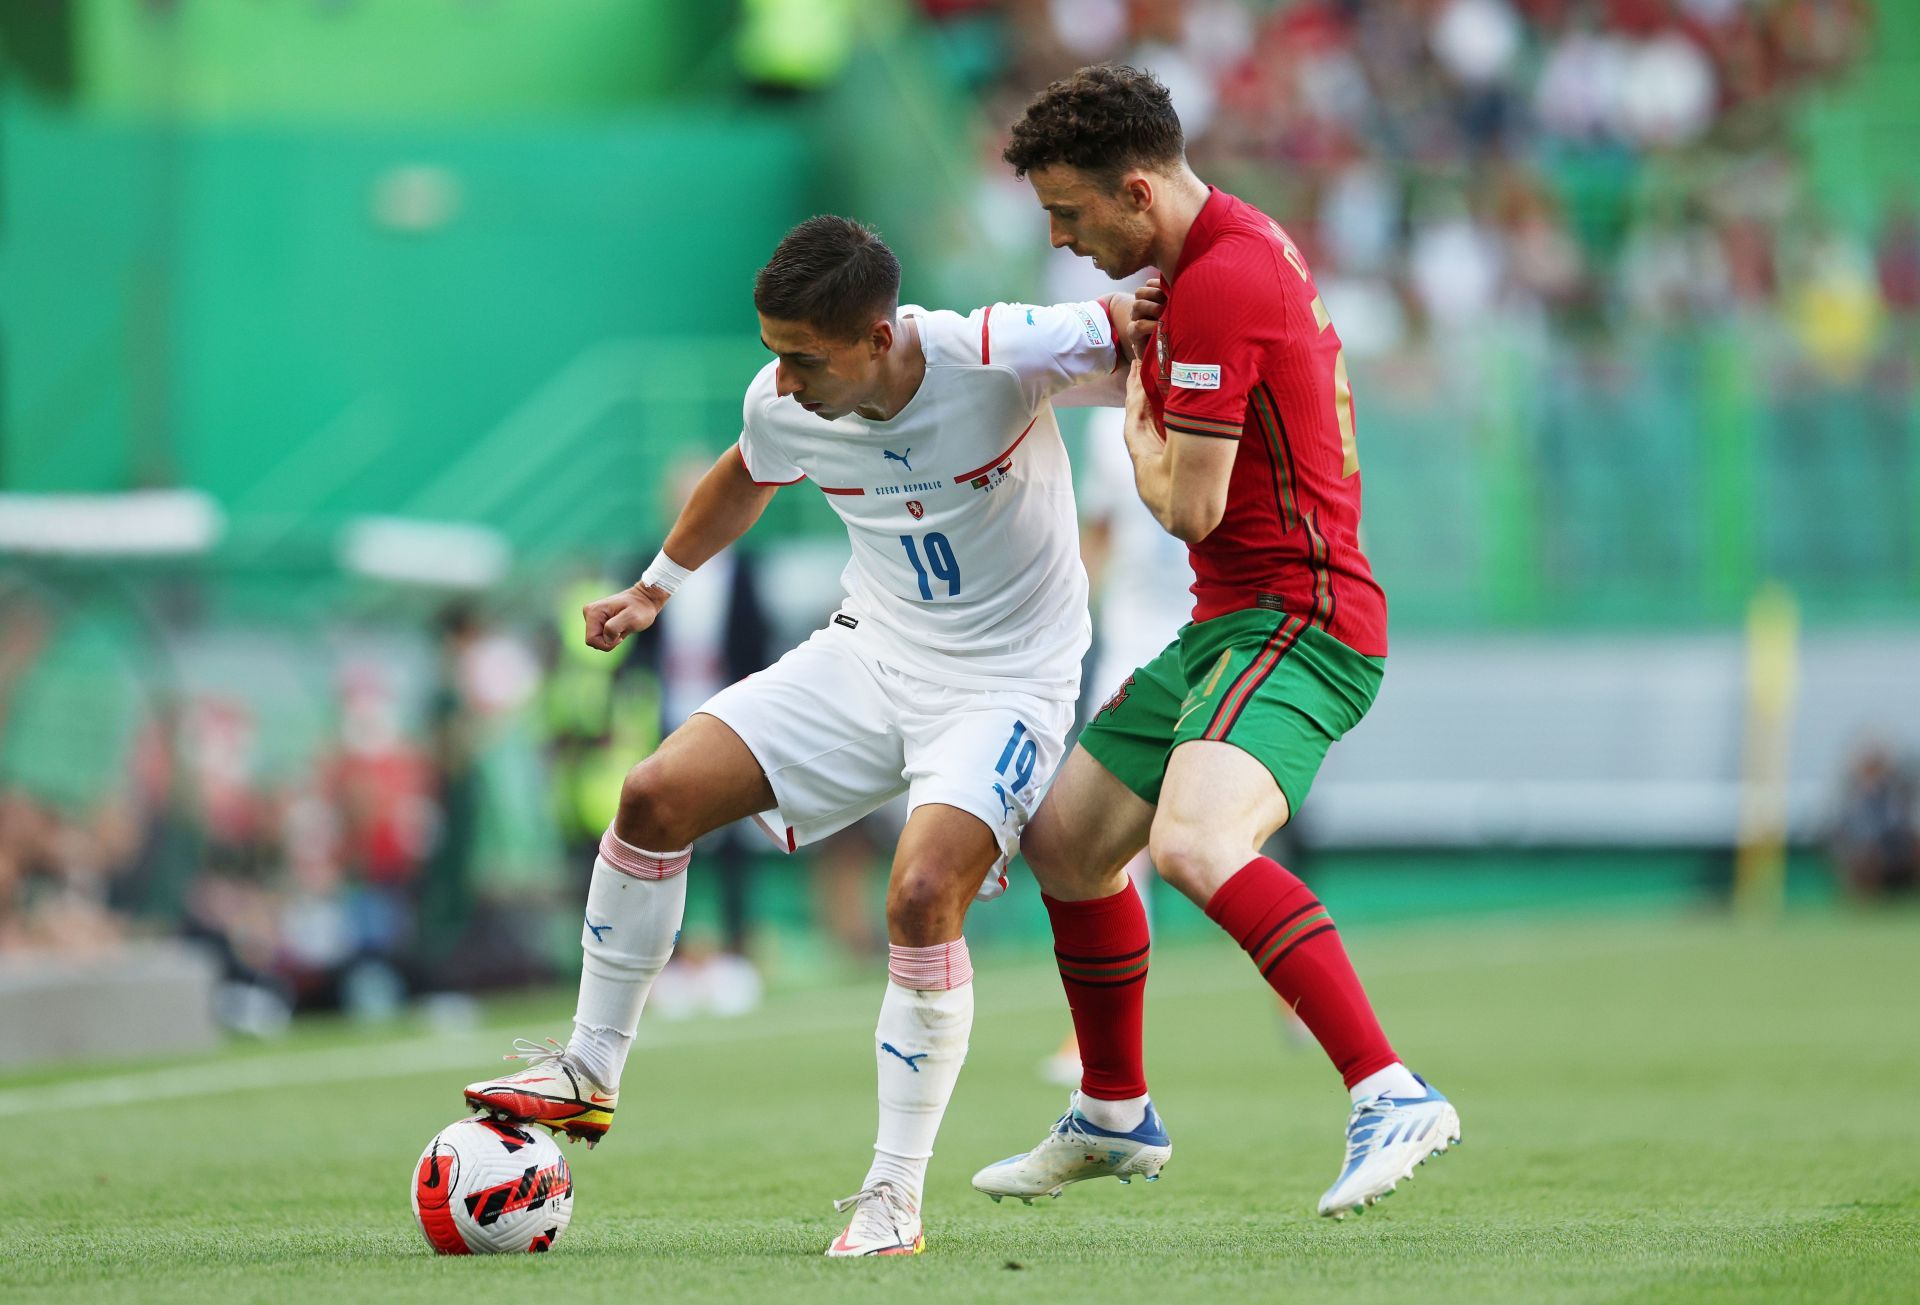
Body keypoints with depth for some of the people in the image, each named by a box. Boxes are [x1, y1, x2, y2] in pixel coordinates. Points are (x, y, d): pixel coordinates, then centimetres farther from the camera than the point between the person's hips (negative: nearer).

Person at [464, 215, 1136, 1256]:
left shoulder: (999, 358, -28)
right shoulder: (781, 403, -9)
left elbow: (1149, 322, -12)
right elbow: (747, 477, 16)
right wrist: (658, 585, 24)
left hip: (1006, 680, -6)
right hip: (872, 653, 6)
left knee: (922, 893, -28)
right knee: (655, 797, -5)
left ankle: (893, 1197, -15)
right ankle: (589, 1075, 12)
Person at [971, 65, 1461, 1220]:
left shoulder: (1218, 283, -19)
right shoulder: (1249, 242, 13)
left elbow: (1188, 508, -21)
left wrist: (1135, 421, 1)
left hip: (1293, 620, -11)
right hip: (1231, 623, 11)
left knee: (1195, 844, -33)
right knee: (1067, 837, 18)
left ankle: (1393, 1097, -37)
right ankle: (1115, 1117, 35)